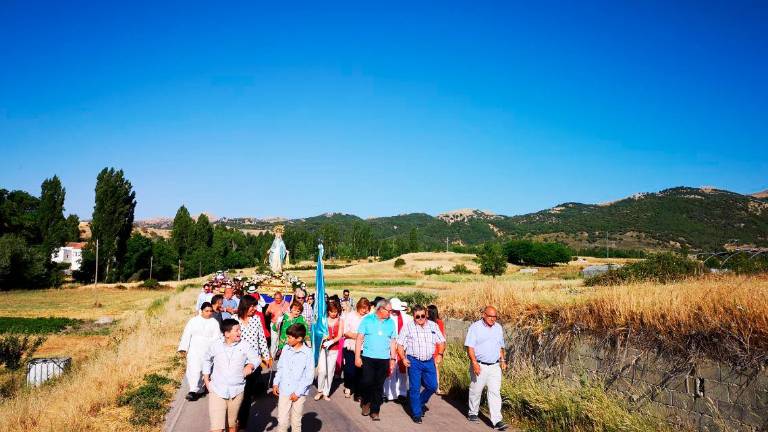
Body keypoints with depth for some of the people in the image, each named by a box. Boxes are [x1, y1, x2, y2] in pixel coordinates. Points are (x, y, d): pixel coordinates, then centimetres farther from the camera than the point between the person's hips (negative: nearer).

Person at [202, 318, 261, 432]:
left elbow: (256, 358, 5)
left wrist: (250, 365, -16)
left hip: (236, 392, 1)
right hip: (217, 391, -1)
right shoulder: (215, 346, -1)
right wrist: (206, 380, 11)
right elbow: (207, 360, 15)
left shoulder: (244, 347, -3)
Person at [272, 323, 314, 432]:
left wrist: (298, 392, -12)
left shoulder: (308, 353, -14)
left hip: (299, 393, -3)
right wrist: (276, 383, 3)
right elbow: (280, 368, 11)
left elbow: (309, 376, -11)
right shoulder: (286, 349, -1)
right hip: (284, 391, 3)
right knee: (282, 421, 5)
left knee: (296, 422, 11)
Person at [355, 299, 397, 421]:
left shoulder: (391, 322, 6)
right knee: (367, 382, -4)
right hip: (368, 357, -2)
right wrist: (357, 356, -6)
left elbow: (392, 342, 11)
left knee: (379, 386, 6)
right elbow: (359, 339, -2)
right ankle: (366, 402, 25)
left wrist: (393, 359, 8)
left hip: (384, 359, 2)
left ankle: (375, 410, 18)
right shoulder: (367, 319, -2)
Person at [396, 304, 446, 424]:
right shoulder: (407, 327, -2)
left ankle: (420, 403, 32)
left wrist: (440, 354, -3)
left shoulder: (433, 326, 6)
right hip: (414, 362, -3)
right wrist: (403, 358, -10)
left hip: (429, 361, 3)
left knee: (432, 386, 5)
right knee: (415, 388, 2)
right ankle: (416, 413, 16)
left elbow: (441, 342, 12)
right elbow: (400, 344, 0)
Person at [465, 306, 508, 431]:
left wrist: (503, 360, 12)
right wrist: (474, 363, -21)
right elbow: (470, 346, -13)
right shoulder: (475, 327, -9)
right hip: (479, 366, -4)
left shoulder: (498, 328, 10)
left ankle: (497, 421, -3)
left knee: (495, 392, -2)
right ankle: (473, 413, 29)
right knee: (476, 391, 9)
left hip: (495, 366, 4)